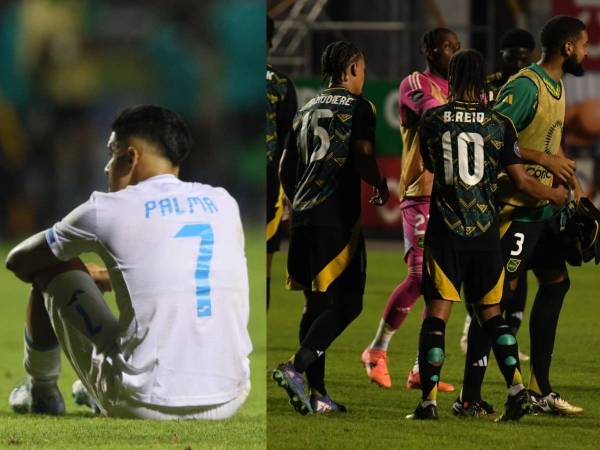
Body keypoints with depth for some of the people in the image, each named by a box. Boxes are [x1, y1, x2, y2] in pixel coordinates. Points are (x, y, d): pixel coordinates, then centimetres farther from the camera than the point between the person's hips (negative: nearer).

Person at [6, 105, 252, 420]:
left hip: (146, 407, -4)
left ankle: (39, 391, 35)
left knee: (50, 272, 16)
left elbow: (18, 261, 14)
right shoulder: (223, 203, 10)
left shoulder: (107, 210, -3)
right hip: (229, 403, 4)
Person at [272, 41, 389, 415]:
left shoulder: (308, 110, 17)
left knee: (316, 304, 12)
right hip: (338, 216, -7)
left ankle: (317, 394, 11)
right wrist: (382, 187, 4)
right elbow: (363, 159, -14)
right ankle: (297, 367, -22)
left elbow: (286, 168, 19)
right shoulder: (358, 106, -2)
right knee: (347, 303, -4)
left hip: (303, 215, 7)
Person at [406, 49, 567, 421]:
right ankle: (516, 386, 0)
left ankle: (429, 399, -6)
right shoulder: (499, 124, -2)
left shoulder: (432, 121, -1)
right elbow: (522, 181, -1)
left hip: (445, 232, -1)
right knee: (491, 313, 14)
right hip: (486, 234, 1)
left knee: (437, 314, -1)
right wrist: (556, 195, 17)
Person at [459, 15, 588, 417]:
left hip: (544, 206, 10)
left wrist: (572, 183, 17)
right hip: (516, 206, -10)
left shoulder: (557, 86, 14)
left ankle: (540, 390, 19)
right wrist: (544, 160, -25)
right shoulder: (525, 87, -17)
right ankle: (470, 396, -7)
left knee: (556, 282, 12)